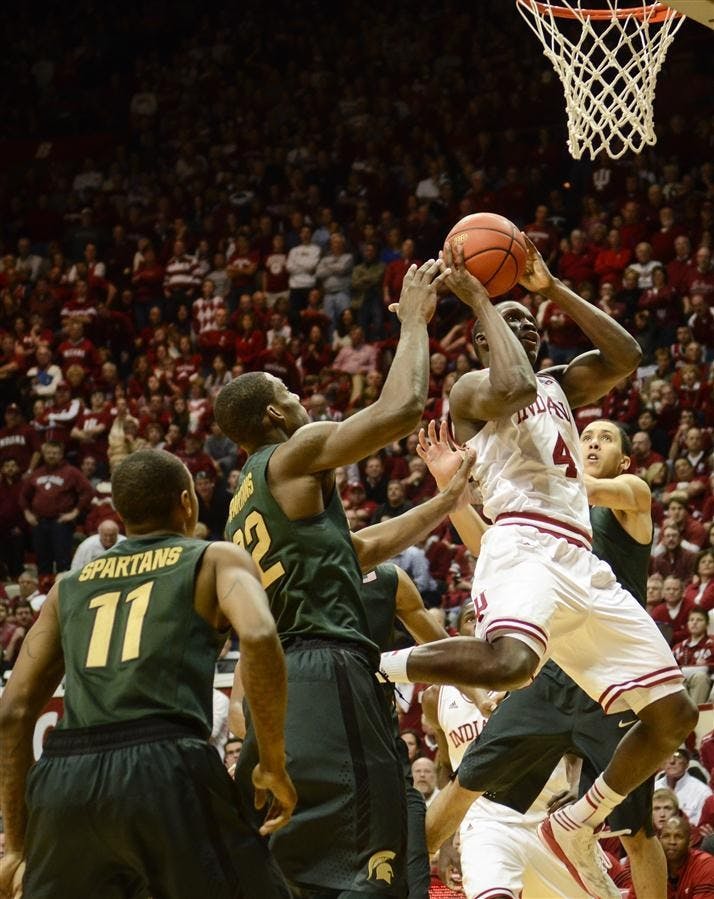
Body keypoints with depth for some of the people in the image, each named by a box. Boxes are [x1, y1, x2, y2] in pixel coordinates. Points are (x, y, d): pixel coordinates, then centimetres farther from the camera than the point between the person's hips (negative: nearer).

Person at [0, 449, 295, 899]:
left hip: (65, 777, 4)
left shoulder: (69, 587, 26)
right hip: (165, 769, -4)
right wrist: (275, 764, 0)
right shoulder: (219, 559, 15)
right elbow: (259, 637, -7)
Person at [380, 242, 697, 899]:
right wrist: (479, 300, -8)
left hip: (582, 566, 8)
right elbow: (514, 389, -19)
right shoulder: (473, 388, 6)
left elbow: (624, 356, 11)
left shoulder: (559, 385, 27)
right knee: (509, 661, -41)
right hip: (524, 549, -8)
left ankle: (575, 826, 18)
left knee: (673, 713, 6)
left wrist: (553, 289, 10)